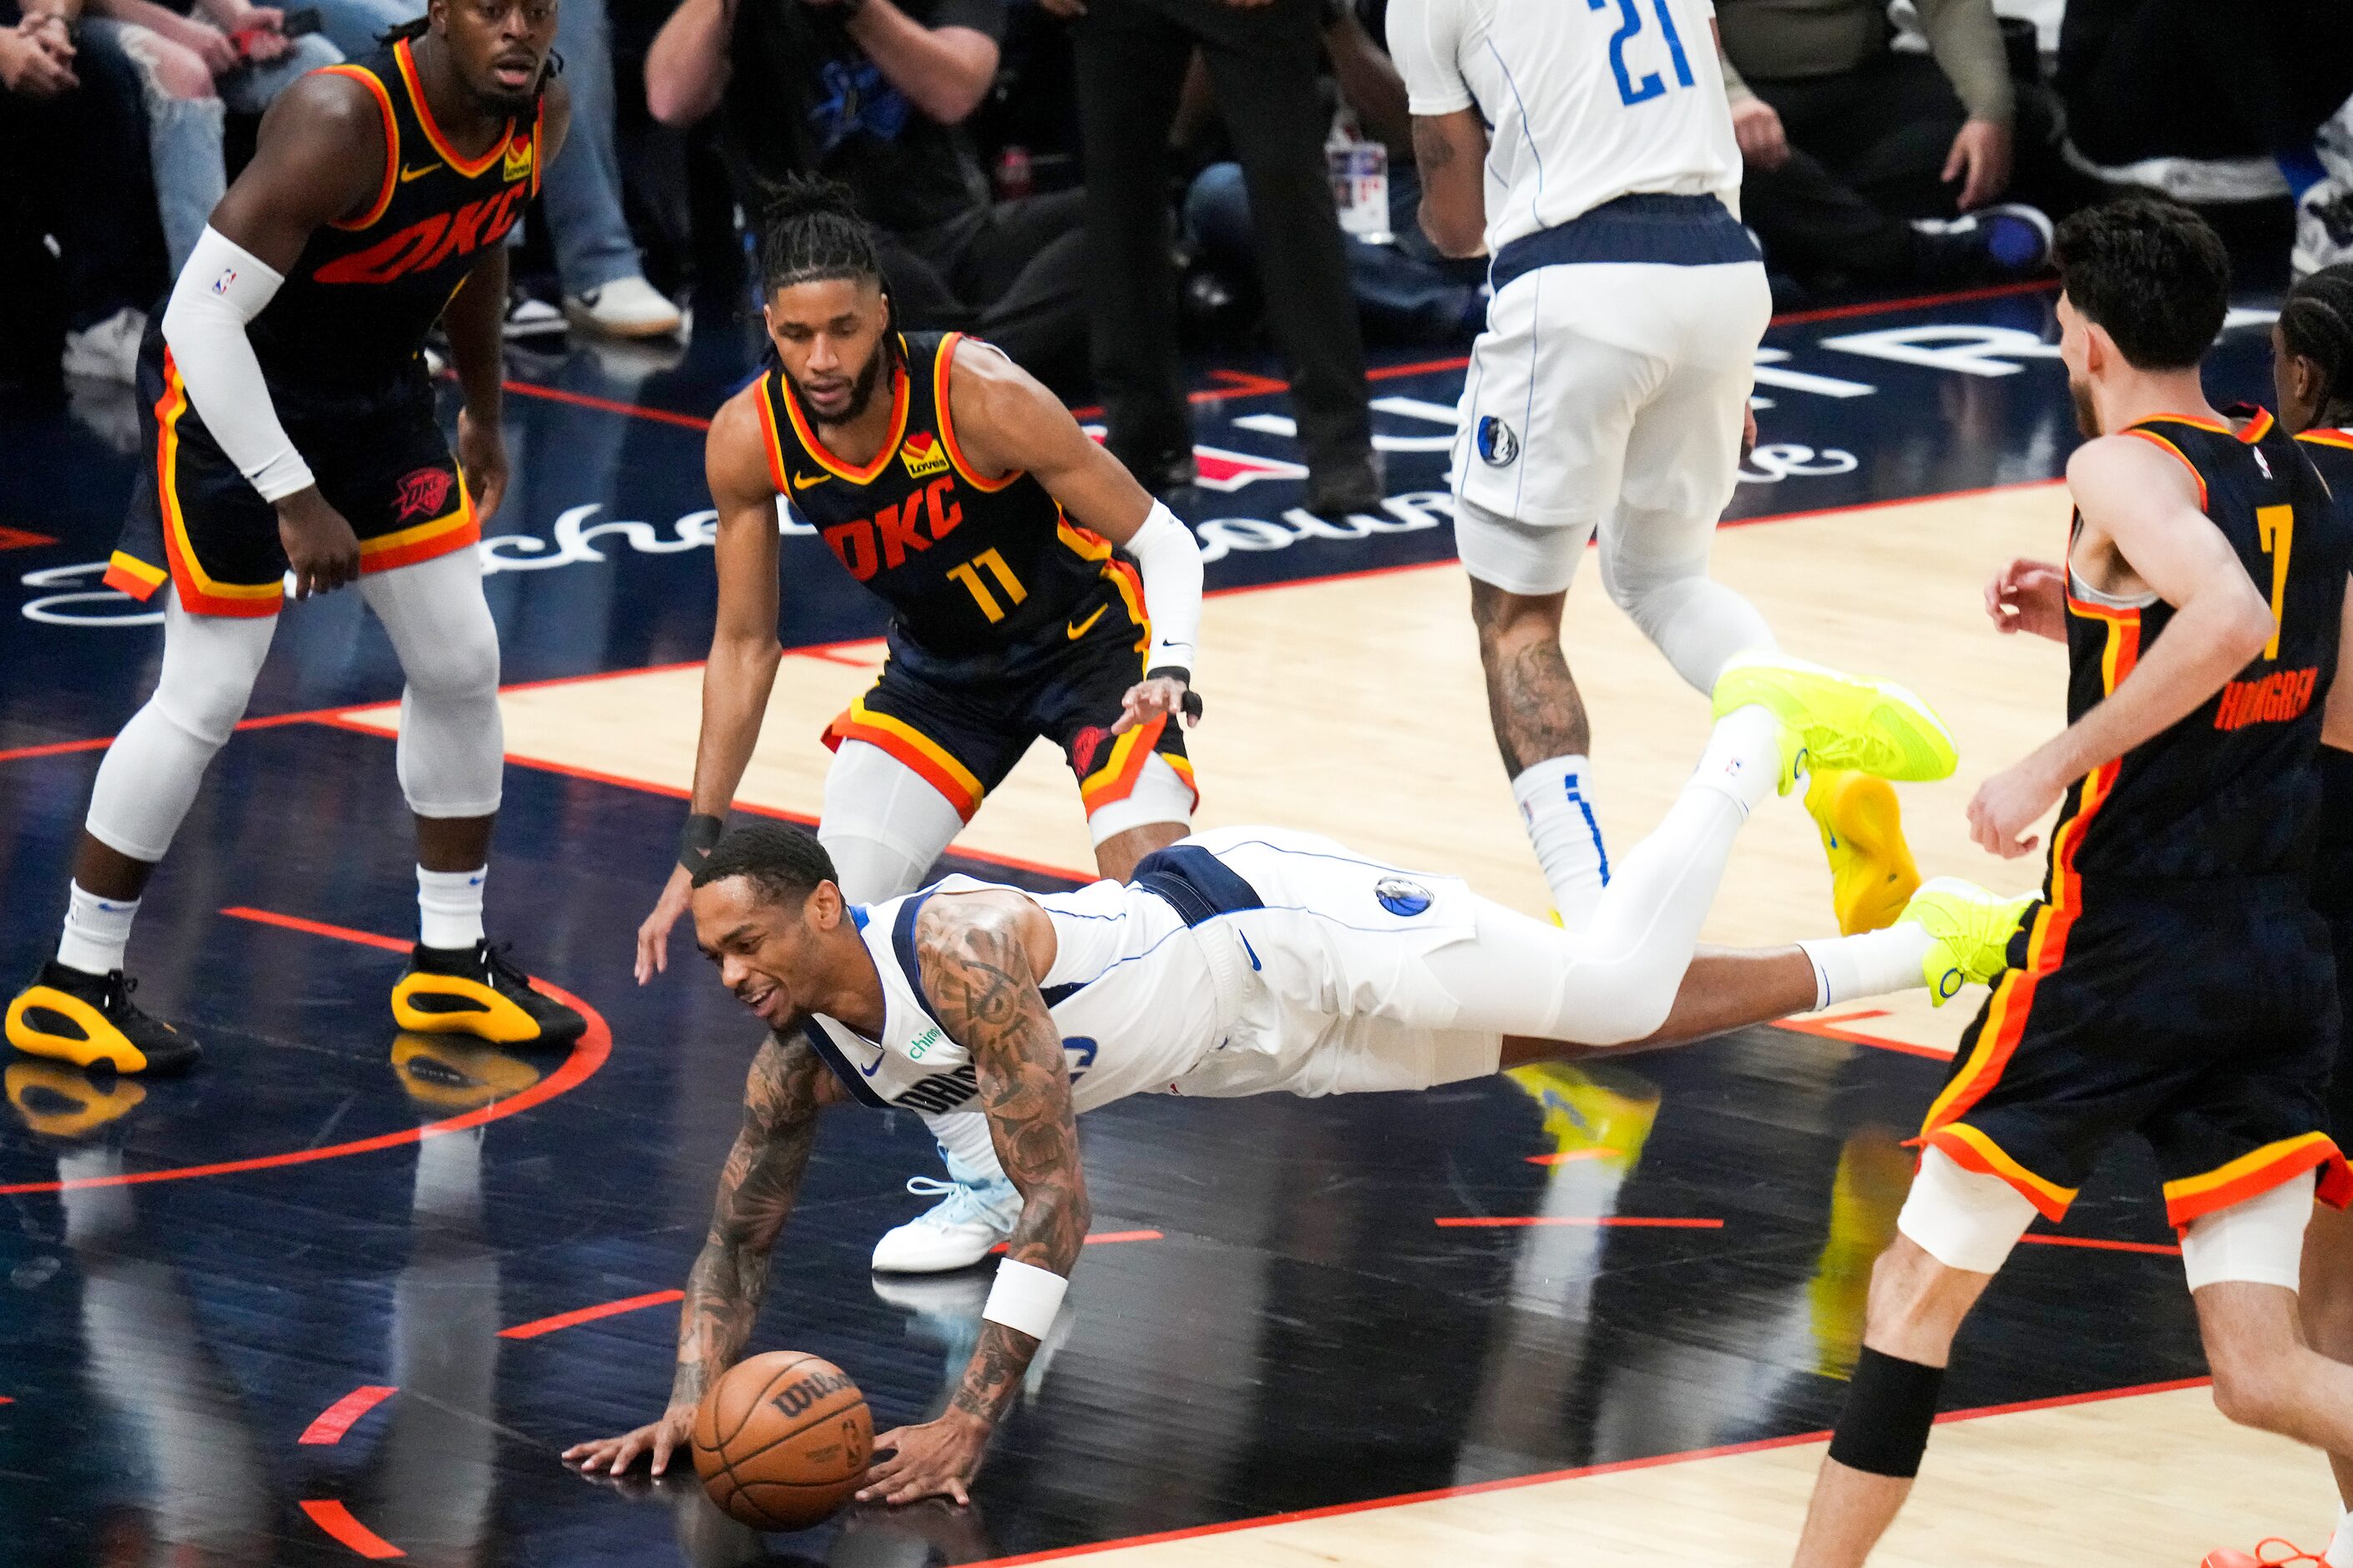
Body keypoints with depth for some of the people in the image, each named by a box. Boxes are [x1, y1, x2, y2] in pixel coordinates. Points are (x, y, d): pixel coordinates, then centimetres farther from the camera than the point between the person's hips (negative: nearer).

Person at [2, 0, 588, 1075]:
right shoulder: (344, 122, -33)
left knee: (460, 665, 8)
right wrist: (294, 499, -32)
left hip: (375, 393, 8)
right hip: (231, 393, -8)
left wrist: (483, 415, 24)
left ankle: (451, 965, 23)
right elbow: (200, 312, -33)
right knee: (206, 697, -8)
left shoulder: (539, 119, -9)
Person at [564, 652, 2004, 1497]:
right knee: (1633, 1024, 12)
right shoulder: (804, 1058, -13)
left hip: (1281, 925, -6)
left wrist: (973, 1421, -41)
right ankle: (1931, 946, 25)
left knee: (1623, 986, -14)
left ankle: (1764, 728, 13)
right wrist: (694, 1402, -17)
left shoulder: (961, 954, -36)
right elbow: (741, 1241, 0)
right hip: (1254, 1045, 6)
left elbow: (1058, 1203, -38)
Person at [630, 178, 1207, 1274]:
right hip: (941, 669, 5)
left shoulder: (982, 398, -31)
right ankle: (987, 1183, 1)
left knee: (1152, 879, -29)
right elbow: (744, 645, -4)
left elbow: (1161, 539, -21)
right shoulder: (749, 440, -19)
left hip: (1090, 639, -5)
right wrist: (700, 847, -5)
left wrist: (1171, 669, -41)